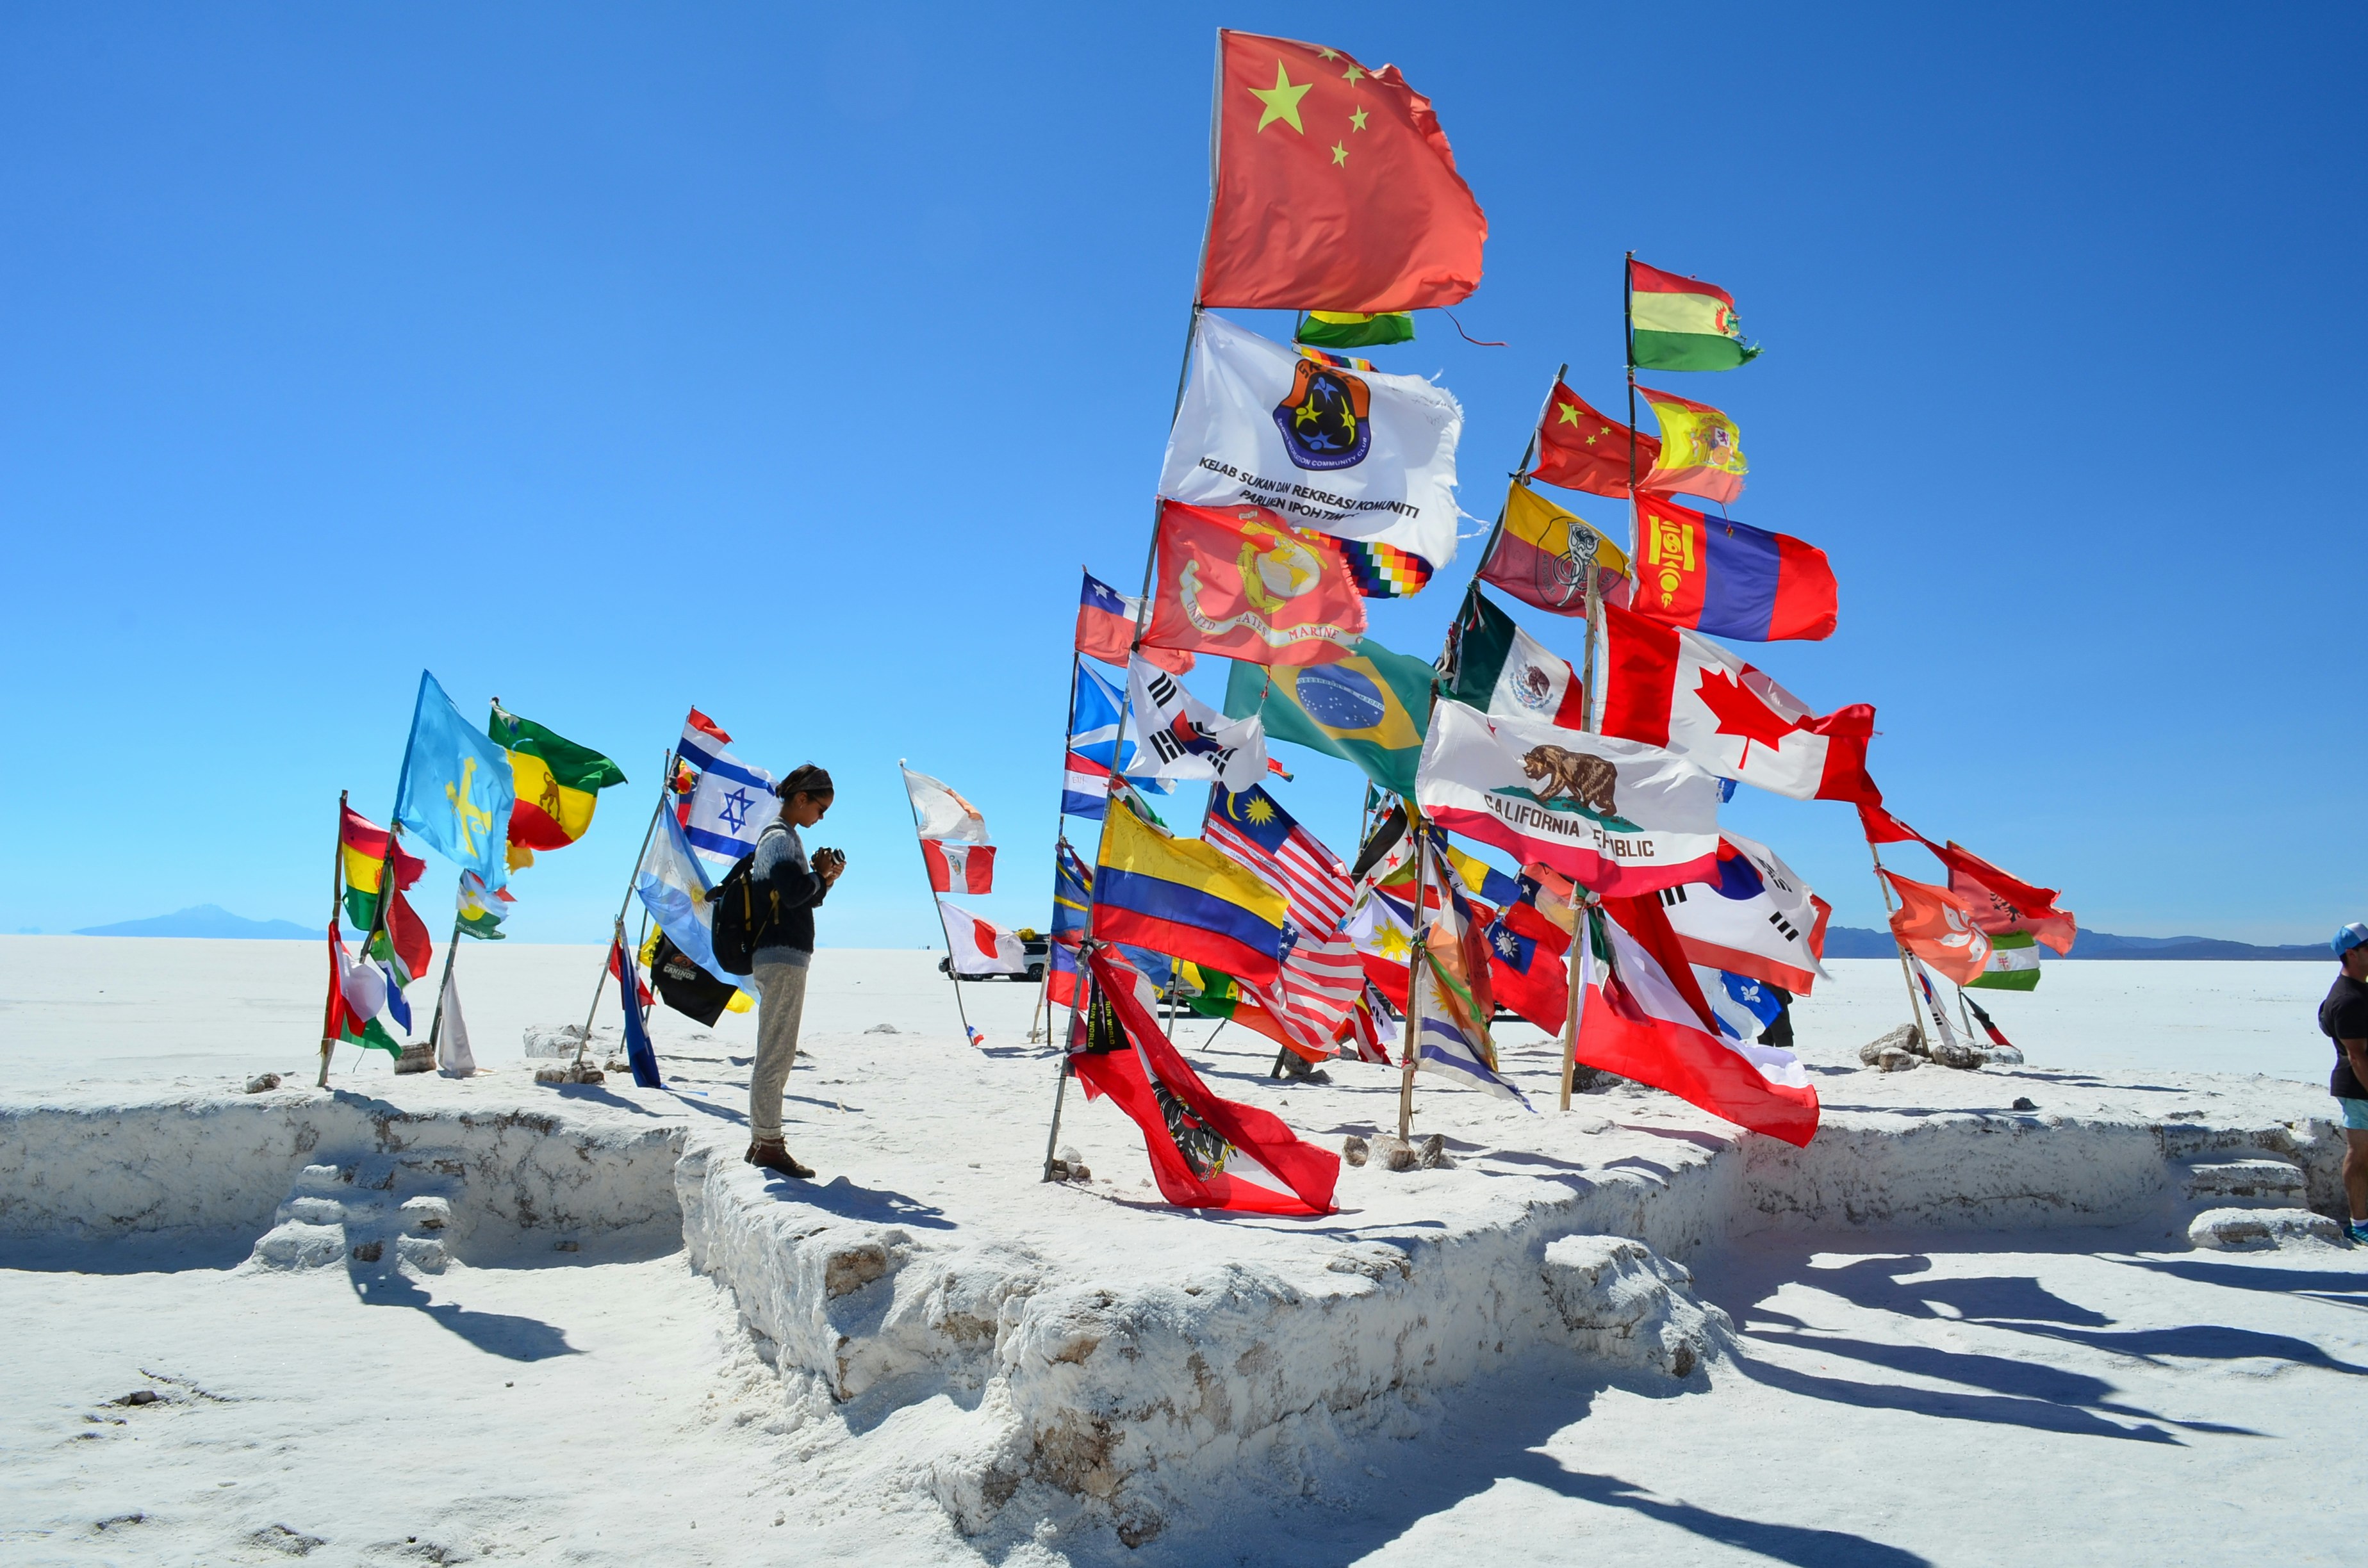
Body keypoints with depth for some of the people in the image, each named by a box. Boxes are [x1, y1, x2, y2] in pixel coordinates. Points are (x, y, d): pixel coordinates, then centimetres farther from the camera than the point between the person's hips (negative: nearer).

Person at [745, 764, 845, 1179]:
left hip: (780, 958, 11)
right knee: (775, 1055, -7)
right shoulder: (782, 837, -11)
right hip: (782, 957, -11)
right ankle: (769, 1144, -3)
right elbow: (793, 893, -23)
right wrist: (821, 873, -6)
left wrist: (823, 879, 6)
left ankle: (760, 1142, 20)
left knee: (776, 1055, 14)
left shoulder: (778, 835, 20)